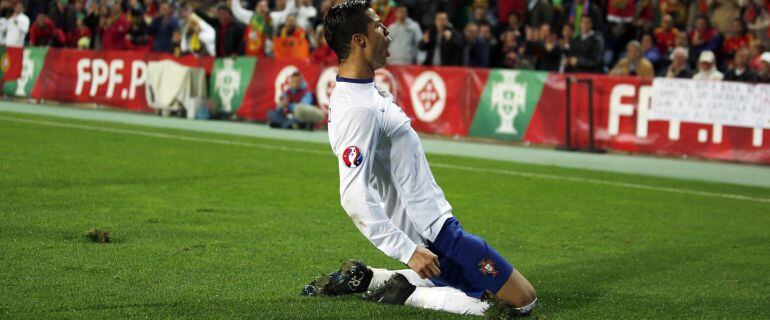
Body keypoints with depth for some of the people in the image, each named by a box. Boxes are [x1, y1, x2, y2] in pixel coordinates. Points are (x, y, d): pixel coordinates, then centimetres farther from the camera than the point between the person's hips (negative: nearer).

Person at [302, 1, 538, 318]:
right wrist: (409, 251, -30)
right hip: (433, 229, -10)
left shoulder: (367, 91, 8)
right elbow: (354, 197, -30)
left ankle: (366, 279, 13)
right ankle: (406, 294, -8)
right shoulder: (359, 110, -24)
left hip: (433, 219, 10)